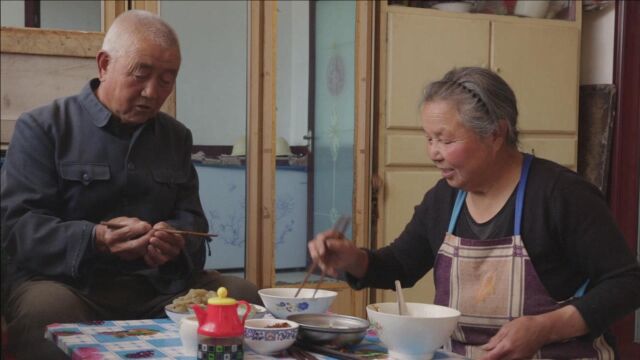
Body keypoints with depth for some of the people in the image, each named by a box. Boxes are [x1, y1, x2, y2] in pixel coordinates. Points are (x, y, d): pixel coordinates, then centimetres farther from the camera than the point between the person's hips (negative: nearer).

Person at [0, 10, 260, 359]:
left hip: (157, 286, 5)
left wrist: (177, 243, -12)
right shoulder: (42, 128, 2)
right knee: (49, 308, -39)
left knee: (243, 296, -19)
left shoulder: (176, 137, 17)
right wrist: (95, 238, -27)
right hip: (69, 281, -4)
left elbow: (192, 221, 15)